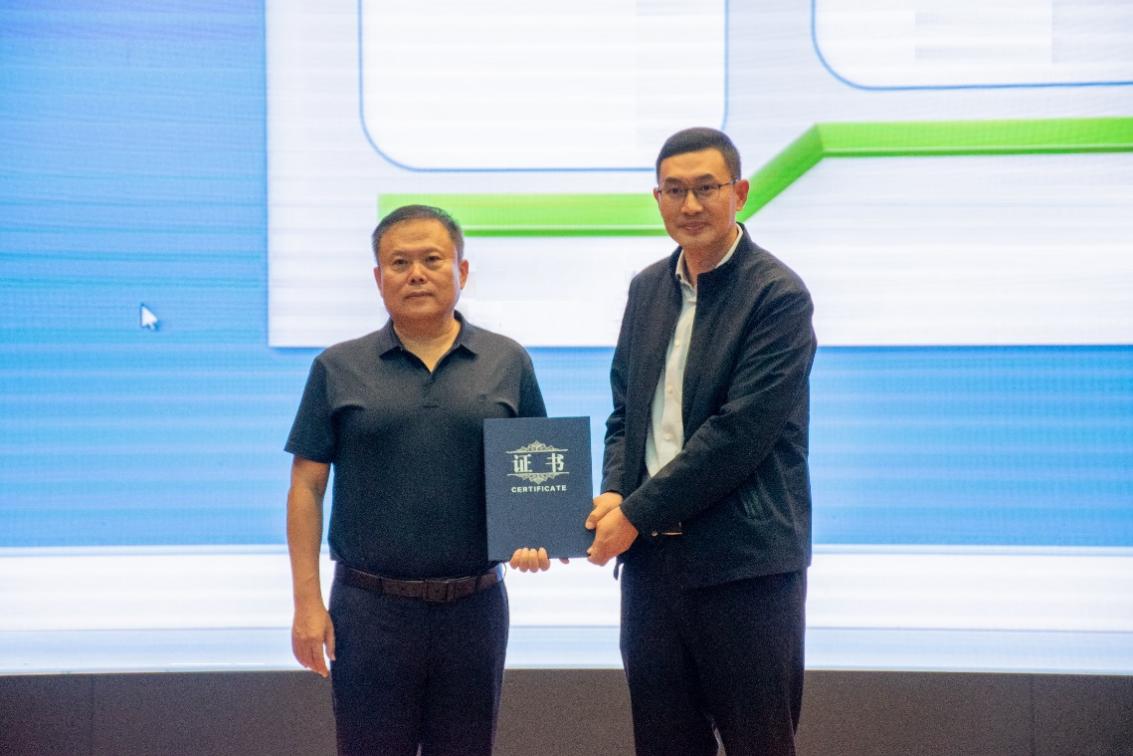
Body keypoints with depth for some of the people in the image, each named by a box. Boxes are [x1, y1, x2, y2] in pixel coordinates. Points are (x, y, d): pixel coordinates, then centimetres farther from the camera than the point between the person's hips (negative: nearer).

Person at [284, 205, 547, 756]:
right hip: (369, 608, -1)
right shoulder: (339, 369, 3)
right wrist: (307, 601, -4)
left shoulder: (508, 363, 5)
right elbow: (306, 487, 3)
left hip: (475, 606, 1)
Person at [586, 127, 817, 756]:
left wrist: (638, 514, -14)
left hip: (744, 565, -6)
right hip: (650, 559, 6)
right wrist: (613, 494, -3)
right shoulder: (648, 288, 12)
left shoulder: (778, 295, -9)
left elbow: (740, 431, -16)